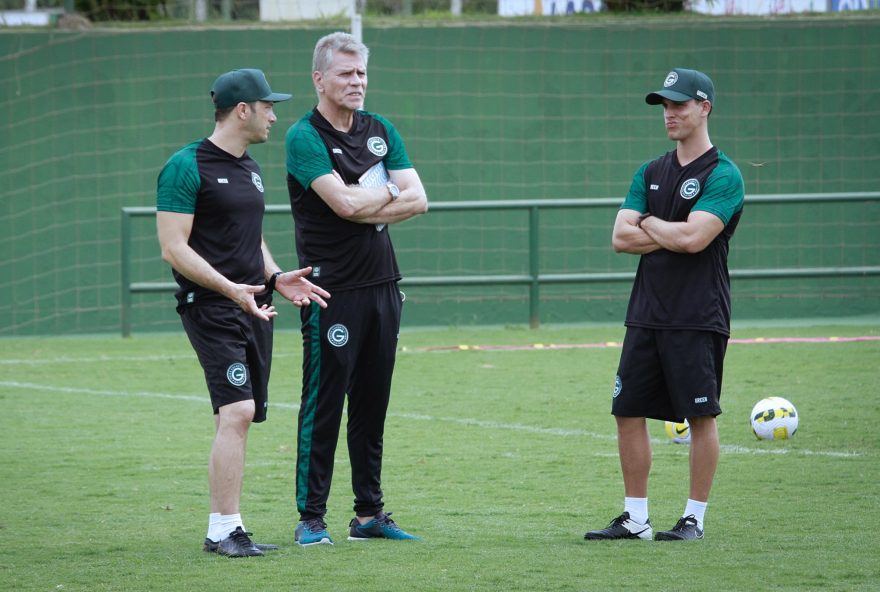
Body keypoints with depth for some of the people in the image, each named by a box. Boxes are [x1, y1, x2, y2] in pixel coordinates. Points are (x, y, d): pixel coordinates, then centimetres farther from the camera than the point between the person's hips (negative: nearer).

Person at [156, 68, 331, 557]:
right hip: (212, 309, -8)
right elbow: (174, 247, -14)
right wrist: (230, 288, -22)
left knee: (240, 417, 8)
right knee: (237, 411, -18)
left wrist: (276, 277, 10)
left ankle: (229, 531, 12)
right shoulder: (187, 167, -10)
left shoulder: (250, 169, 17)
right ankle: (223, 529, -17)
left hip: (254, 308, 9)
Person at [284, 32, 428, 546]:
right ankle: (311, 518, -1)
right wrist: (388, 193, -2)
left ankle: (369, 513, 16)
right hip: (333, 288, -6)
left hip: (382, 286, 6)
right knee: (324, 403, -5)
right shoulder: (305, 138, -7)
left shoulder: (380, 131, 12)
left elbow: (417, 200, 3)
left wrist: (365, 207, -10)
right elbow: (344, 203, -19)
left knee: (373, 405, 10)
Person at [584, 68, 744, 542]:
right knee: (628, 412, 5)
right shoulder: (650, 174, 15)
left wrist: (649, 225, -2)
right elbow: (621, 238, 5)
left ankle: (694, 517, 6)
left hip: (698, 319, -7)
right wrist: (674, 235, -7)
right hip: (646, 315, 7)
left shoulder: (723, 176, -6)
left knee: (701, 415, -2)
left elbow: (694, 238, -19)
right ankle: (635, 518, 13)